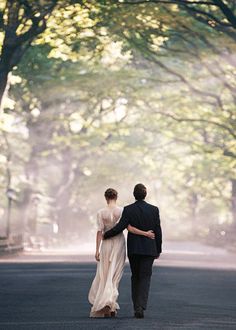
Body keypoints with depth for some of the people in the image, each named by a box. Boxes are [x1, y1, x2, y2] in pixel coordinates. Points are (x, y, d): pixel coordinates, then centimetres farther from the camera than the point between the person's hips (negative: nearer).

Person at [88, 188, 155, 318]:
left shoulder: (101, 212, -6)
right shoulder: (122, 211, -6)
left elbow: (100, 232, -7)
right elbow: (129, 228, -16)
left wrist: (97, 250, -3)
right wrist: (145, 233, -12)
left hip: (106, 244, -1)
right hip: (119, 243, 1)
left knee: (104, 275, 7)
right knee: (115, 275, 10)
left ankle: (105, 305, -9)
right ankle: (111, 305, 6)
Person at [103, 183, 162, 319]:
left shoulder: (128, 210, -6)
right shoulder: (154, 210, -2)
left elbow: (119, 227, -13)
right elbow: (158, 231, 0)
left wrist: (105, 235, 2)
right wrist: (158, 250, 9)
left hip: (133, 249, 1)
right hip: (149, 249, 0)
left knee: (135, 277, 15)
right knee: (145, 277, 1)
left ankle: (136, 307, 15)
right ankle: (140, 307, -14)